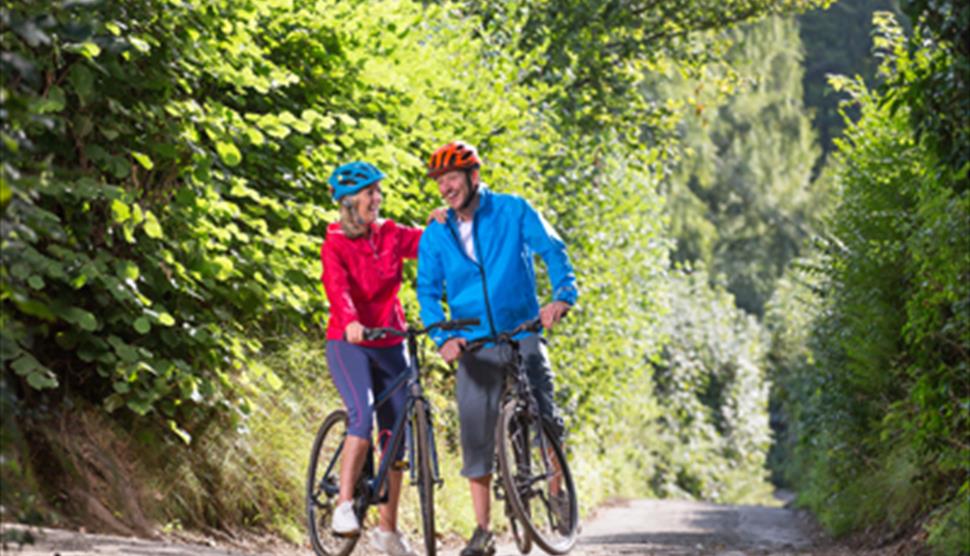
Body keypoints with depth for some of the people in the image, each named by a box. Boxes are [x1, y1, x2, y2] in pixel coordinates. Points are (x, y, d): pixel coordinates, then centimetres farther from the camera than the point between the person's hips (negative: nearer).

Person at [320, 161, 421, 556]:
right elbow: (337, 289, -26)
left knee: (397, 431, 4)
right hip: (349, 343, -5)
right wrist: (350, 322, -43)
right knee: (362, 414, -28)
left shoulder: (392, 235, 5)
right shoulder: (335, 245, -8)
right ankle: (344, 505, -23)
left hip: (390, 344, 5)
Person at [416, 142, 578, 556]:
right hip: (473, 347, 2)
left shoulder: (513, 211, -2)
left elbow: (552, 249, -7)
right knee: (476, 438, 0)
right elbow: (428, 291, 2)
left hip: (522, 335, -2)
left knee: (544, 419, -12)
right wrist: (443, 336, -15)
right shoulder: (436, 235, 4)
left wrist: (562, 296, -24)